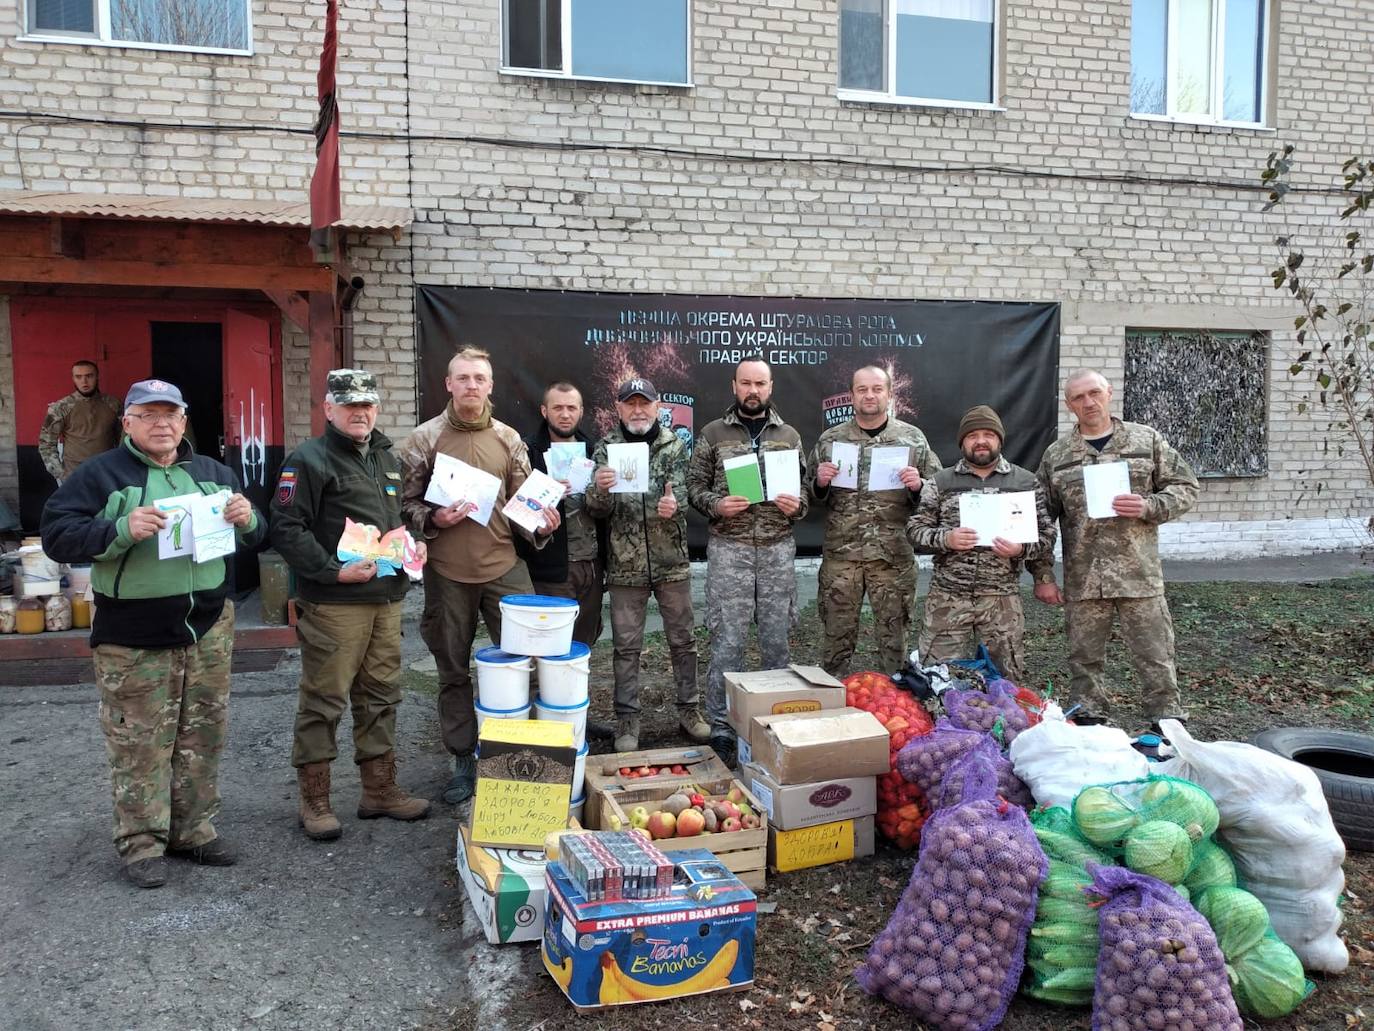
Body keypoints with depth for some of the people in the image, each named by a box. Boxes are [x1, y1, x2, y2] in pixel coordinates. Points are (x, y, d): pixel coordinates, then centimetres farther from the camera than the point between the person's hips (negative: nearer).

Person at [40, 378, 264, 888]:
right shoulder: (97, 474, -2)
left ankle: (194, 831, 25)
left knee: (202, 737, 11)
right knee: (140, 744, 2)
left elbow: (252, 537, 18)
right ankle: (141, 844, 15)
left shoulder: (212, 472, 12)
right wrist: (121, 530, -24)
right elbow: (57, 536, -9)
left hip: (208, 630, 5)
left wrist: (247, 519, -7)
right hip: (133, 638, -4)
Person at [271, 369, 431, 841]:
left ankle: (380, 789, 26)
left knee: (380, 696, 14)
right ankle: (314, 802, 13)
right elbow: (287, 529, -14)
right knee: (323, 701, 0)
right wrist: (334, 571, -20)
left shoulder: (386, 458, 18)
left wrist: (414, 547, 9)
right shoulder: (309, 459, -8)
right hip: (332, 603, -7)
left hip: (386, 598, 8)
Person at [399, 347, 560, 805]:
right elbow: (406, 504, 3)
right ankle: (464, 760, 23)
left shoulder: (509, 439, 7)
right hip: (447, 572, -1)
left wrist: (539, 526, -9)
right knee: (454, 670, 9)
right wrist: (433, 519, -16)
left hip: (504, 565, 2)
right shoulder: (424, 438, 0)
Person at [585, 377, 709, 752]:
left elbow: (683, 491, -7)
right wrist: (599, 489, -26)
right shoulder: (606, 449, 1)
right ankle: (627, 718, 18)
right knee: (626, 645, 7)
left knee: (683, 639, 11)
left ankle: (688, 708, 26)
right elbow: (598, 510, -3)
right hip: (625, 563, 0)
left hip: (672, 561, 1)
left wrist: (673, 505, -31)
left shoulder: (675, 445, 1)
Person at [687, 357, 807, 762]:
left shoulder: (789, 435, 10)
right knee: (727, 641, -2)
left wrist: (797, 504, -8)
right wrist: (716, 504, -15)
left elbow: (805, 488, 13)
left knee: (777, 640, 8)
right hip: (729, 548, -2)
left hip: (778, 548, 2)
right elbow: (694, 485, 4)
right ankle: (721, 728, 7)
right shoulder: (712, 434, 4)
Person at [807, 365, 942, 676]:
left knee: (893, 637, 9)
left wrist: (917, 486, -13)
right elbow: (811, 496, 13)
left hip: (893, 556, 0)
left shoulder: (913, 438, 4)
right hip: (840, 554, 1)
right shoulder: (830, 439, 7)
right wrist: (820, 483, -8)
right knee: (837, 636, 8)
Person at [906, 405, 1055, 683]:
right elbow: (915, 530, 2)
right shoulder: (939, 482, 6)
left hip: (1002, 600, 0)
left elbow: (1046, 534, 5)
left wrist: (1021, 548, -16)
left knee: (1008, 681, 8)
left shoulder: (1026, 482, 6)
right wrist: (946, 538, -17)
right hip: (947, 598, 0)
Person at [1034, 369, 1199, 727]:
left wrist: (1148, 506, -12)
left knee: (1156, 660, 3)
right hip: (1081, 581, 2)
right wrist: (1042, 576, 5)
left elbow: (1185, 487, 7)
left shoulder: (1147, 439, 5)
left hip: (1140, 575, -1)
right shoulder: (1055, 455, 8)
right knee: (1085, 661, 10)